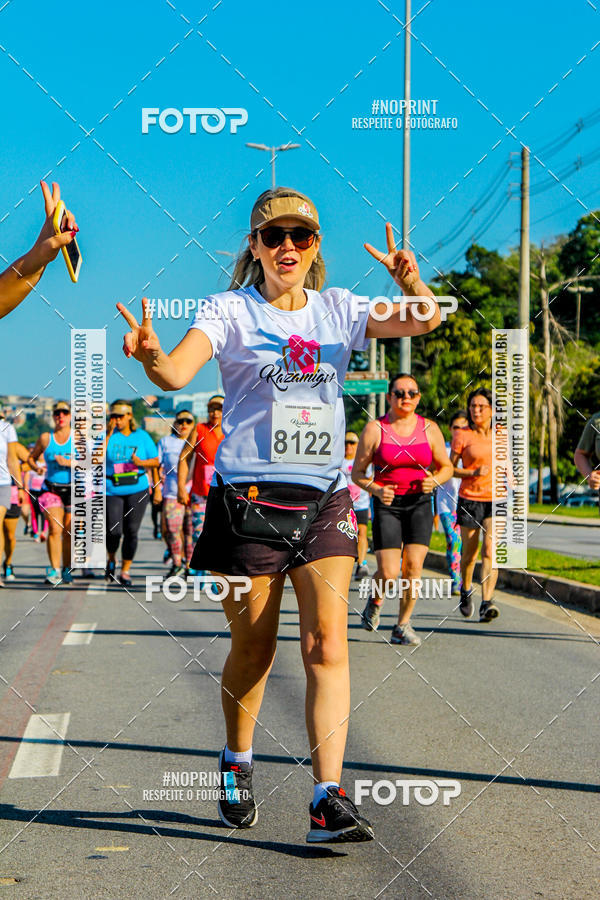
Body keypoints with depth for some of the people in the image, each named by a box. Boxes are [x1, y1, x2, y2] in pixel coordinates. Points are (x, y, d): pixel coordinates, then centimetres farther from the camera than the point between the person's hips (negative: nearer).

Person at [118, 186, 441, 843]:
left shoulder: (337, 310, 10)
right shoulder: (231, 310, -1)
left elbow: (424, 320, 1)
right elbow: (177, 374, -16)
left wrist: (407, 277, -19)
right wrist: (151, 355, -39)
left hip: (325, 499, 2)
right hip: (248, 498, -2)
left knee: (327, 644, -10)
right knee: (253, 648, 7)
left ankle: (328, 800, -14)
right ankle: (237, 764, 34)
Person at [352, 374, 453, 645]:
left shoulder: (429, 429, 4)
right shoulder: (374, 429, -2)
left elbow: (446, 467, 13)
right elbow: (357, 473, 1)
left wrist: (435, 481, -9)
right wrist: (376, 490, -18)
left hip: (420, 503, 2)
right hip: (387, 504, -2)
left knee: (413, 566, -11)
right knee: (388, 573, -10)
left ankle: (402, 626, 3)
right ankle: (375, 599, 24)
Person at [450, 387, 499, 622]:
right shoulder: (462, 435, -4)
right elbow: (450, 468, -1)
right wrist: (473, 473, -16)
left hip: (496, 499, 1)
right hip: (470, 499, -1)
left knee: (490, 550, -14)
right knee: (470, 552, 9)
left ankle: (486, 603, -19)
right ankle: (466, 590, 38)